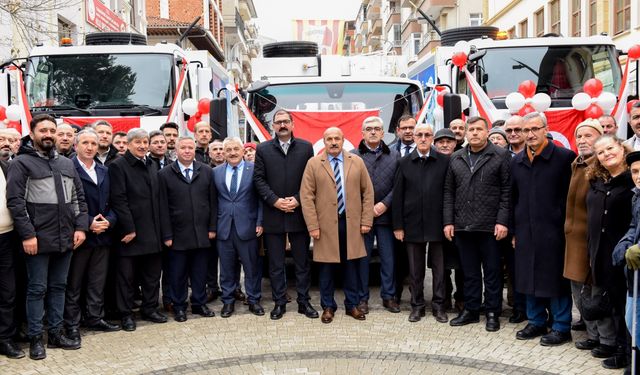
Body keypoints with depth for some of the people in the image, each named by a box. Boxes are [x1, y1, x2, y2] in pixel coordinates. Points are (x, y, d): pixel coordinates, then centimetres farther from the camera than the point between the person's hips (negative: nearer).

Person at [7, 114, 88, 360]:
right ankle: (36, 339, 13)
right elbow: (15, 201, -10)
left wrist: (80, 227, 3)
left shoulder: (67, 164, 14)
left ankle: (56, 333, 23)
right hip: (38, 239, -5)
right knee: (37, 289, 3)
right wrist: (27, 234, -16)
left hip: (65, 238, 5)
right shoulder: (21, 163, -4)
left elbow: (78, 197, 15)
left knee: (59, 287, 13)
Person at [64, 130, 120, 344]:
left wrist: (109, 220, -5)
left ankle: (95, 318, 25)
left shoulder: (104, 172, 13)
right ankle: (72, 324, 14)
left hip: (102, 235, 6)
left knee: (98, 282, 13)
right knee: (73, 284, 5)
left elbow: (111, 201, 13)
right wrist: (88, 223, -17)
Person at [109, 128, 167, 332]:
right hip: (130, 230, -6)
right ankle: (126, 314, 14)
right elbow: (118, 200, -14)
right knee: (127, 275, 4)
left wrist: (159, 227, 10)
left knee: (152, 273, 13)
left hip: (152, 231, 7)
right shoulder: (118, 166, -8)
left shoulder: (151, 166, 14)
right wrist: (129, 229, -17)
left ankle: (150, 309, 26)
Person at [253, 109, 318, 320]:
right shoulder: (263, 149, 5)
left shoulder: (305, 147, 5)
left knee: (302, 261, 7)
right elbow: (259, 179, 0)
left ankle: (303, 301, 18)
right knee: (275, 263, 7)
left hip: (299, 213, 0)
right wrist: (275, 201, -11)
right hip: (273, 214, 0)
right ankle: (279, 302, 16)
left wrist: (297, 199, -10)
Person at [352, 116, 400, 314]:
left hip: (385, 214, 2)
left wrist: (385, 204, -9)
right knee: (362, 257, 6)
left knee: (388, 257, 7)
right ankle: (362, 298, 15)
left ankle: (388, 296, 19)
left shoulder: (393, 156, 7)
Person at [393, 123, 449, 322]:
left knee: (439, 267, 6)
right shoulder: (405, 163, 3)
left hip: (437, 223, -1)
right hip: (413, 224, 1)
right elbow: (397, 196, 3)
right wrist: (398, 225, -1)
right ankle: (417, 305, 21)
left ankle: (438, 305, 18)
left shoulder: (444, 161, 0)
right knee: (415, 269, 9)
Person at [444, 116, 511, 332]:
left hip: (490, 225, -4)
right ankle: (471, 310, 22)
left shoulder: (501, 156, -1)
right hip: (462, 225, 4)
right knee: (469, 271, 12)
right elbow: (449, 191, 11)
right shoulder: (456, 158, 11)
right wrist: (448, 222, 5)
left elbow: (507, 190, -5)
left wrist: (502, 221, -11)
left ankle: (493, 312, 15)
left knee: (492, 271, 5)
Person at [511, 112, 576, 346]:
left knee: (555, 280, 1)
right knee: (529, 277, 12)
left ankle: (561, 328, 13)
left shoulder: (564, 157, -6)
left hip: (552, 230, -5)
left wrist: (564, 226, -9)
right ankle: (536, 322, 26)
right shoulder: (517, 161, 11)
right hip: (525, 231, 6)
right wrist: (515, 230, 13)